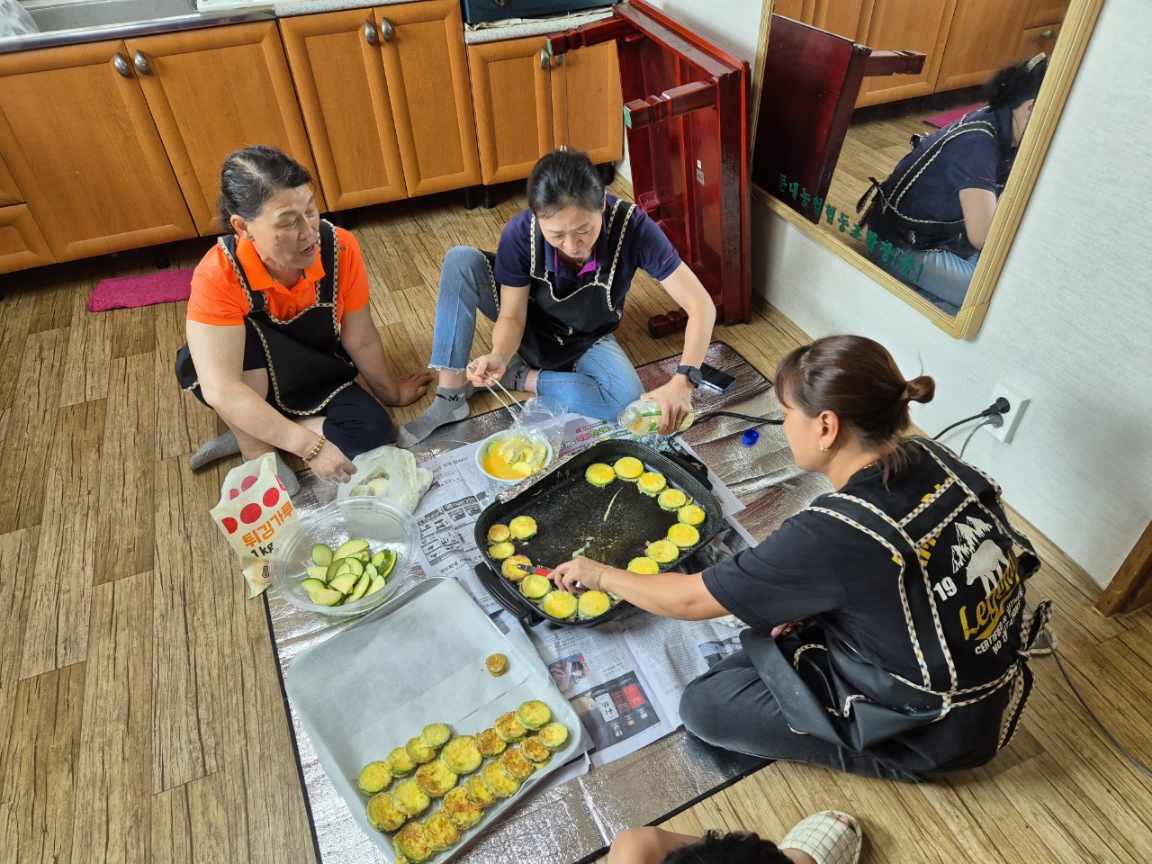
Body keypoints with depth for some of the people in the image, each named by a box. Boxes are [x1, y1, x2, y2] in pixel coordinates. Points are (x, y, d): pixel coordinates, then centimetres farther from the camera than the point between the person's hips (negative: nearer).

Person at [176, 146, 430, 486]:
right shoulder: (218, 276, -32)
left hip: (316, 378, 3)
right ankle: (257, 452, -15)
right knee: (246, 337, -35)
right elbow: (221, 390, -39)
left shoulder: (340, 248, -25)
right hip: (253, 382, -2)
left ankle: (248, 437, -6)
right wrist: (311, 446, -42)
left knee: (374, 431, -22)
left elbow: (361, 341, -12)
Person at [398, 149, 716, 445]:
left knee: (627, 404, -32)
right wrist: (498, 357, -43)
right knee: (461, 260, -26)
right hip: (531, 326, 1)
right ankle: (450, 396, -18)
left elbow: (701, 305, -33)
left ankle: (519, 377, -9)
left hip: (587, 341, 0)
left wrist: (683, 380, -48)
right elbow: (512, 317, -20)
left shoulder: (631, 226, -32)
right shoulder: (520, 233, -29)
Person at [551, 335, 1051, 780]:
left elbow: (690, 599, -21)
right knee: (779, 601, 15)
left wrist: (598, 574, -5)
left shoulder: (834, 533, -33)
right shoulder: (932, 459, -13)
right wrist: (810, 604, 0)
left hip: (935, 731, -7)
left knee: (704, 706, -5)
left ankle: (892, 760, 3)